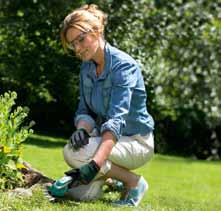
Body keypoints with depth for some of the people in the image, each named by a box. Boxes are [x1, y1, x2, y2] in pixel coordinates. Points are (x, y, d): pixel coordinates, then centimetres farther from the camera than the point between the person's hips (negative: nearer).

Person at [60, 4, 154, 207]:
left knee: (74, 153, -29)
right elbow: (84, 110, 4)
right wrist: (82, 129, -23)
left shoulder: (123, 65, -22)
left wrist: (95, 164, -45)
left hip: (137, 142, -6)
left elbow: (117, 119, -33)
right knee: (79, 193, -15)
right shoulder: (86, 68, 2)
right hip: (106, 137, 6)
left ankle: (134, 182, -10)